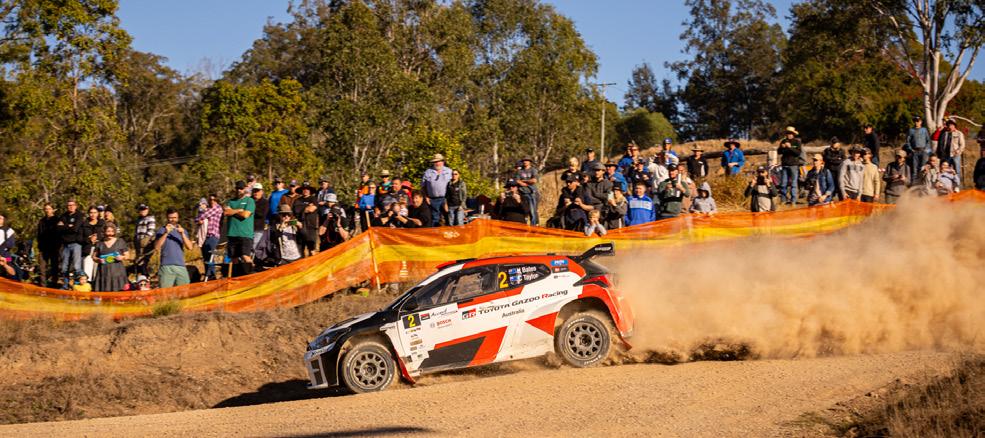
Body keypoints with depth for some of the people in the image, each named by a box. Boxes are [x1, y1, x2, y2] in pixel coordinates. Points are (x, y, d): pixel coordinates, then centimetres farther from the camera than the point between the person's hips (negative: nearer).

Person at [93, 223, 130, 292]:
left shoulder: (120, 242, 9)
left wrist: (122, 257, -10)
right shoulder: (100, 243, 12)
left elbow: (127, 256, 11)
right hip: (103, 271, 1)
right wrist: (98, 260, -4)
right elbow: (94, 256, 17)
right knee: (104, 292, -9)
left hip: (117, 271, -1)